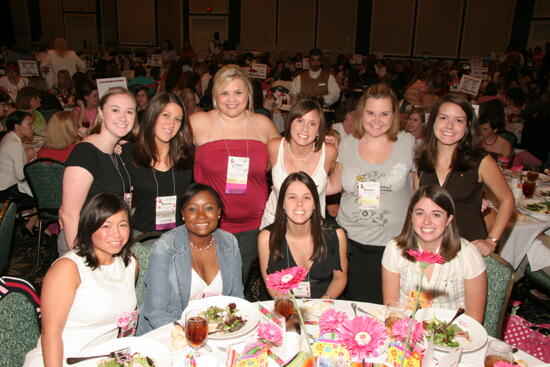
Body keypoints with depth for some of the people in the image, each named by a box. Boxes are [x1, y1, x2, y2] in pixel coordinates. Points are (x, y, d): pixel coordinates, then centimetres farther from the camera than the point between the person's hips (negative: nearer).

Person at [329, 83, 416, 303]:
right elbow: (335, 185, 12)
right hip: (351, 240, 2)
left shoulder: (407, 143, -1)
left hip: (393, 243, -1)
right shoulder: (347, 144, 4)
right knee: (354, 306, 9)